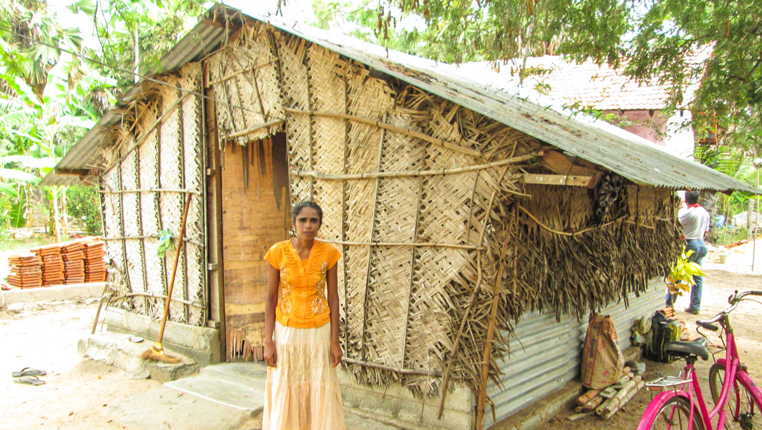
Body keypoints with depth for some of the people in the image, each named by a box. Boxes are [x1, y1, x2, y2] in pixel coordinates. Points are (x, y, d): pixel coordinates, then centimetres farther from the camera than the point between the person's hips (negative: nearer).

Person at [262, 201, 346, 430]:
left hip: (319, 333, 1)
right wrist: (269, 341, -6)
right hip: (286, 332, 0)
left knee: (320, 394, 9)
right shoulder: (278, 252, -8)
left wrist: (335, 340, -3)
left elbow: (333, 297, -1)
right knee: (284, 393, 10)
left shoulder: (328, 252, -6)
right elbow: (271, 298, -3)